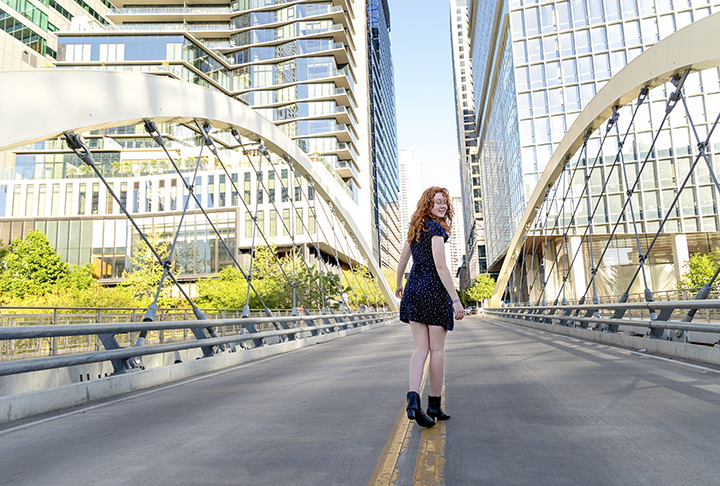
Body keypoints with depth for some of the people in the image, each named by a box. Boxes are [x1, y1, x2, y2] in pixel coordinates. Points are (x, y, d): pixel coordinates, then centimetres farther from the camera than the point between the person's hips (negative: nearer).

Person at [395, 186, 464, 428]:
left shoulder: (415, 228, 14)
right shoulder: (435, 228, -11)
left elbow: (402, 260, 22)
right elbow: (441, 266, -19)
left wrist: (398, 284, 37)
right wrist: (456, 299, -20)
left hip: (413, 290, 7)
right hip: (434, 291, -7)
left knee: (420, 348, 5)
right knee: (437, 350, 5)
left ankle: (413, 399, -11)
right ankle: (434, 405, 14)